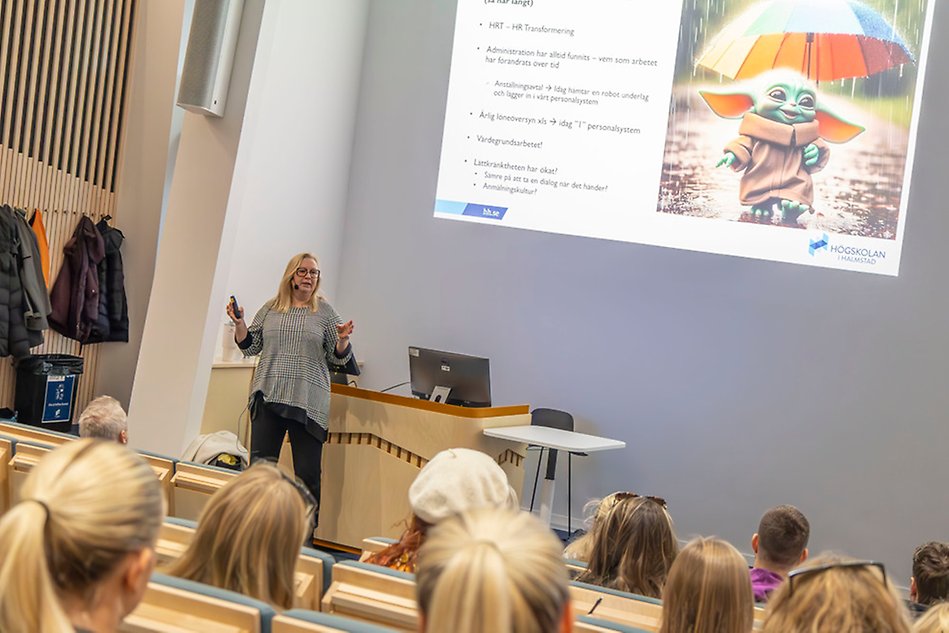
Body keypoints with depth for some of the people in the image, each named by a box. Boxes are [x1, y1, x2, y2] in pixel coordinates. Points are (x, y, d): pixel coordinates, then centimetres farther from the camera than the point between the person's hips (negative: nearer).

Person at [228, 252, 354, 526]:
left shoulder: (325, 311, 6)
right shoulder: (270, 309, 11)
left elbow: (338, 358, 6)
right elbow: (251, 347, 16)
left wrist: (343, 339, -13)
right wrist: (239, 323, 1)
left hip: (308, 402, -2)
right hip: (268, 397, 2)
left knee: (308, 473, -1)